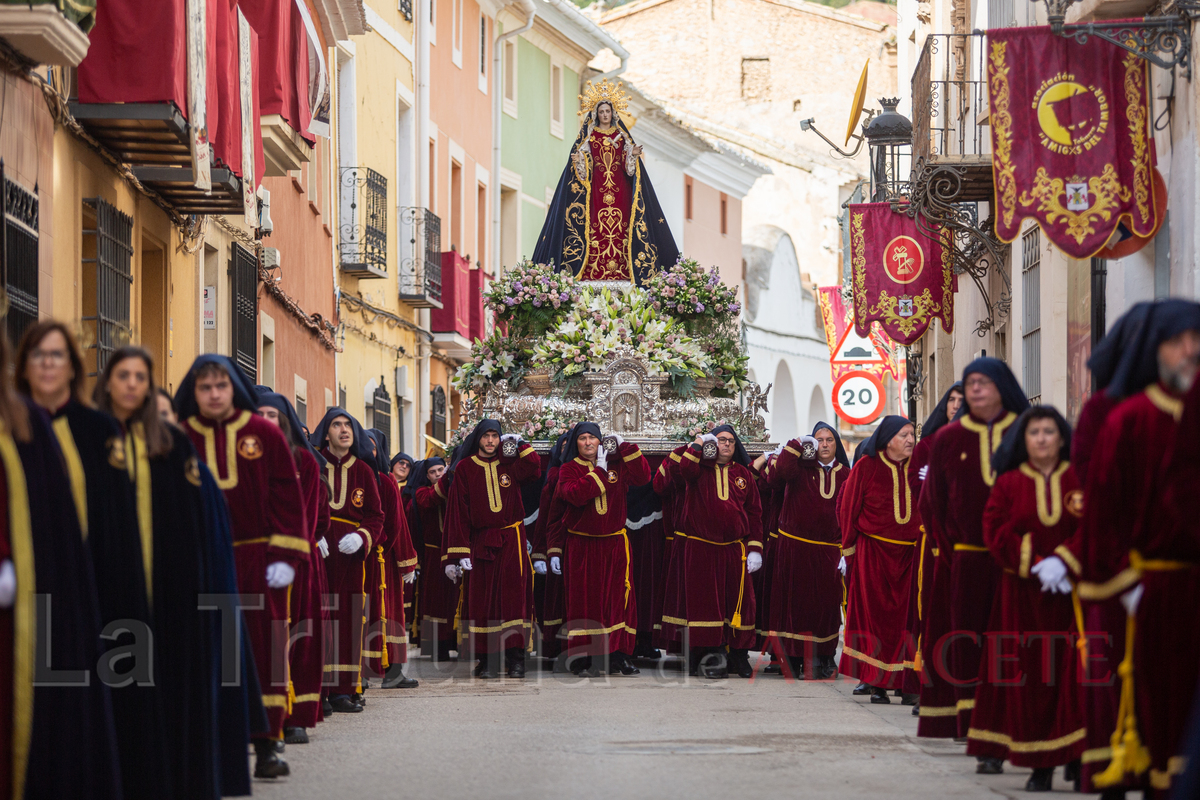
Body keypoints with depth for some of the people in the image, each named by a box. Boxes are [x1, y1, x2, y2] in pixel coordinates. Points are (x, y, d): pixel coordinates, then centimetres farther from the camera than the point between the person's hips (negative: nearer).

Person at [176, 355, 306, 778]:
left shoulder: (264, 434, 2)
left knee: (265, 648, 1)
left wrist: (286, 556, -3)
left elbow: (287, 497, 3)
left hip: (259, 559, 0)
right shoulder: (181, 439, 4)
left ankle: (266, 746, 7)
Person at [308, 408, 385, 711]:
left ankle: (343, 689, 4)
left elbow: (376, 515, 12)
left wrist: (361, 537, -7)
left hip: (350, 555, 3)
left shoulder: (363, 470, 12)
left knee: (348, 618, 0)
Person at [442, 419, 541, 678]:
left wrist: (519, 445, -5)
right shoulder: (464, 468, 4)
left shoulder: (510, 464, 8)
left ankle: (515, 659, -6)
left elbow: (534, 469, -11)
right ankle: (487, 661, 3)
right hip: (480, 542, 0)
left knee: (513, 596, -7)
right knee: (482, 599, -1)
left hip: (511, 540, 0)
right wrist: (457, 553, -7)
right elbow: (457, 512, -1)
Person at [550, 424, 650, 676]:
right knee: (584, 599, -3)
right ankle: (584, 658, 1)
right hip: (581, 547, -2)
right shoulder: (569, 470, 2)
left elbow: (642, 477, -6)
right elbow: (575, 494, -17)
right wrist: (599, 470, -12)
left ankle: (619, 656, 3)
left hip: (615, 544, 2)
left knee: (619, 597, -2)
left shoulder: (616, 464, 8)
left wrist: (624, 446, -8)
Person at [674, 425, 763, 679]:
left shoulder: (743, 474, 12)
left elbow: (754, 512, 11)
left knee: (739, 600, 0)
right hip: (701, 550, -2)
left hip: (735, 550, 2)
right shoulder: (700, 469, 6)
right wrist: (698, 443, -13)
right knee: (705, 600, -3)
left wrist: (755, 548, 4)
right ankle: (708, 652, 1)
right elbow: (686, 470, -20)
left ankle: (738, 653, 9)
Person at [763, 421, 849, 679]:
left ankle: (823, 659, 11)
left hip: (828, 549, 2)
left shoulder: (845, 475, 10)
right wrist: (797, 445, -15)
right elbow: (778, 474, -18)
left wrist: (846, 549, -1)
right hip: (794, 547, -2)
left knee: (826, 604, 1)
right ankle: (792, 659, 7)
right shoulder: (800, 466, 3)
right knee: (795, 600, 1)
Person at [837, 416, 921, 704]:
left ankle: (904, 680, 5)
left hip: (910, 554, 3)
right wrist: (848, 549, 3)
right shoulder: (866, 467, -2)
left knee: (905, 614, -1)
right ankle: (876, 683, 1)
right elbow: (847, 507, 2)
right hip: (873, 553, -3)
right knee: (875, 615, -3)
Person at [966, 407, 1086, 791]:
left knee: (1072, 673, -6)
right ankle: (1040, 763, 3)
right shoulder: (1009, 484, 7)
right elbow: (996, 532, -1)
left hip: (1071, 593, -1)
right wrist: (1033, 565, -13)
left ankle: (1079, 756, 0)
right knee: (1030, 676, -2)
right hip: (1024, 596, 1)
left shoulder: (1080, 481, 5)